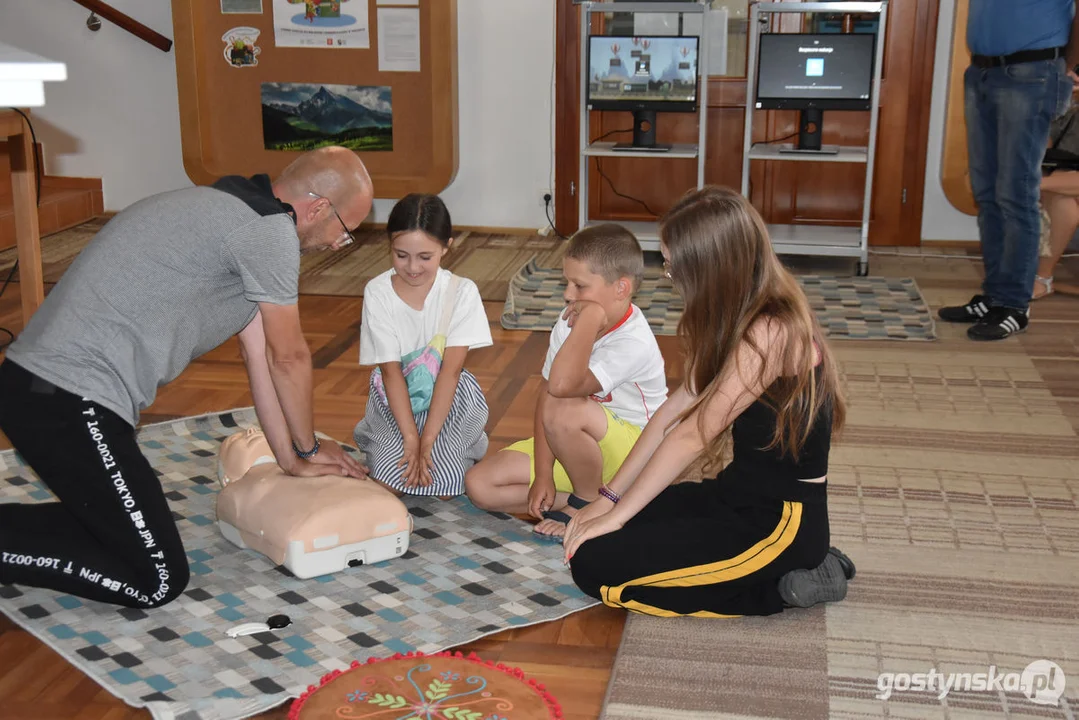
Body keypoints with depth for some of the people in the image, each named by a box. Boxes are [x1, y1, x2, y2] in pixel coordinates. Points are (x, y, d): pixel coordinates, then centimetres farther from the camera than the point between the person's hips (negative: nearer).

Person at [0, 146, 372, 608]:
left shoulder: (235, 212, 19)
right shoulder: (270, 229, -12)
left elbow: (260, 354, 20)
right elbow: (288, 357, -2)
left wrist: (292, 459, 21)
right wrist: (309, 447, 15)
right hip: (72, 404, -10)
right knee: (158, 582, -5)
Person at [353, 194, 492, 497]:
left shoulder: (462, 291, -13)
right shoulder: (377, 293, -12)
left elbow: (451, 369, -17)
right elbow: (391, 370, -13)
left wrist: (427, 440, -21)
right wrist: (411, 438, -21)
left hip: (447, 395, -1)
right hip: (395, 396, 1)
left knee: (444, 488, -18)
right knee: (389, 485, -18)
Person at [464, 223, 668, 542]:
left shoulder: (633, 344, -27)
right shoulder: (568, 321, -3)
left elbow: (561, 386, -42)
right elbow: (545, 394, -5)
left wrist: (592, 317, -34)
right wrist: (543, 474, -12)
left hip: (633, 453, -7)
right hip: (574, 448, 8)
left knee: (564, 412, -39)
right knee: (480, 484, -5)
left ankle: (587, 503, -11)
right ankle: (589, 492, -6)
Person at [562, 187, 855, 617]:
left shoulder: (769, 333, -23)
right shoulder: (741, 319, 8)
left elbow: (690, 436, -21)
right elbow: (673, 412, 6)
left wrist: (615, 515, -13)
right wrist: (609, 499, 4)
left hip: (782, 521, -10)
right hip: (741, 494, 10)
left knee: (593, 565, -12)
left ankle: (780, 588, -4)